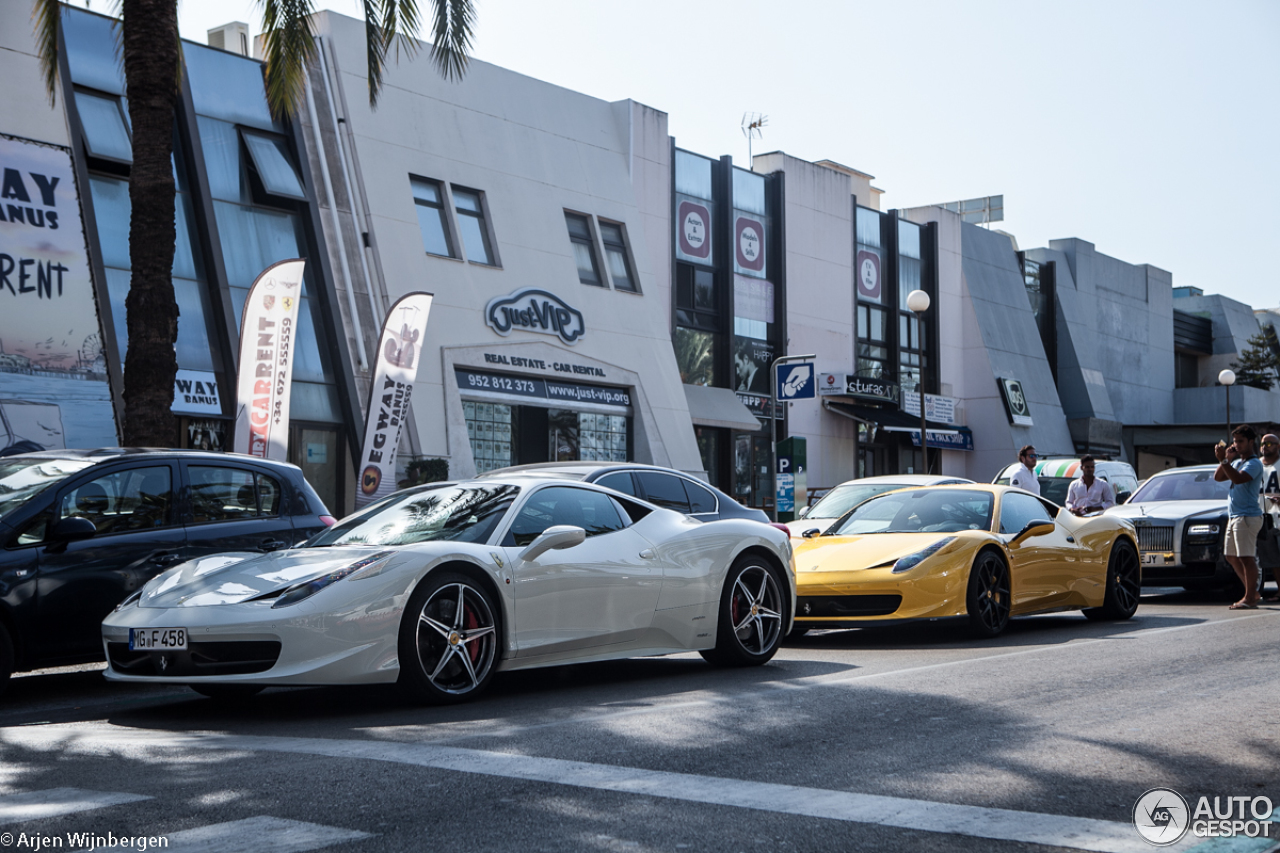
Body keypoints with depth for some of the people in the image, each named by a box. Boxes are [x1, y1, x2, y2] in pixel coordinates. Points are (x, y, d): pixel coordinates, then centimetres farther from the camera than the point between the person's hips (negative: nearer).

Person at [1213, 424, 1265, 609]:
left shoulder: (1254, 464, -10)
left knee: (1247, 557, -9)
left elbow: (1238, 478, -27)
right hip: (1234, 516, 10)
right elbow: (1218, 477, 13)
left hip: (1247, 516, -10)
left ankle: (1250, 599, -6)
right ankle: (1252, 592, 21)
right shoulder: (1236, 461, 18)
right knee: (1232, 556, 13)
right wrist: (1226, 459, 2)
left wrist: (1223, 460, -28)